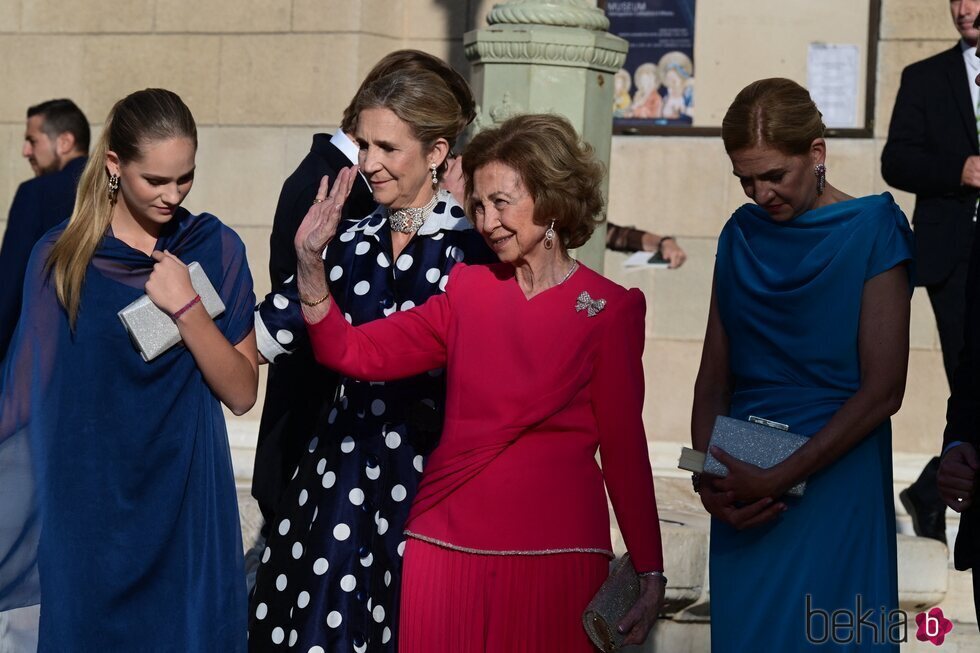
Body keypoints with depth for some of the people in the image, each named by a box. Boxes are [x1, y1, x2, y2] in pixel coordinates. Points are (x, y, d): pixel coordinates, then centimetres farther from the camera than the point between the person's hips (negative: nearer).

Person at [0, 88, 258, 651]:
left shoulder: (216, 248, -2)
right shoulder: (62, 257, -2)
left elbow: (243, 393, -5)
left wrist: (186, 307, -17)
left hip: (185, 512, 0)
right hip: (86, 510, 0)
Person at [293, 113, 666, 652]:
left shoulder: (610, 310, -2)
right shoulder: (467, 290, 7)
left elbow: (623, 446, 0)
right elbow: (355, 354, 1)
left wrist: (649, 572, 0)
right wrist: (309, 262, -11)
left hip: (554, 553, -3)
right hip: (447, 544, 3)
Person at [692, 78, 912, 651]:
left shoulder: (872, 231, -6)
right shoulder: (743, 235, 9)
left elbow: (883, 390, -11)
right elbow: (715, 374, 10)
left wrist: (778, 478, -16)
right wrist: (708, 477, -7)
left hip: (833, 489, -4)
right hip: (743, 502, 5)